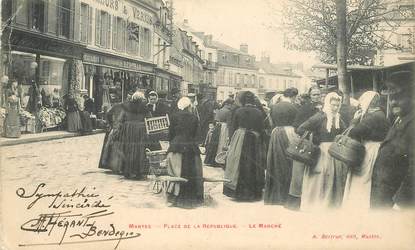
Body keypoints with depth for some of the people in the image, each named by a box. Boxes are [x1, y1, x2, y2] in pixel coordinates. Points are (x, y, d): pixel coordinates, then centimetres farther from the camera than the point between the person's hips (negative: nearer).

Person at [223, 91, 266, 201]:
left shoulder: (238, 111, -6)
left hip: (239, 141, -1)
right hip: (255, 142, 1)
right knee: (253, 166, 10)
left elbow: (233, 128, -2)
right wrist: (261, 144, 8)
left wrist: (232, 141, 8)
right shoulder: (259, 113, -3)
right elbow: (262, 130, -1)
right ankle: (253, 192, 16)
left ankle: (238, 191, 12)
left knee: (239, 166, 8)